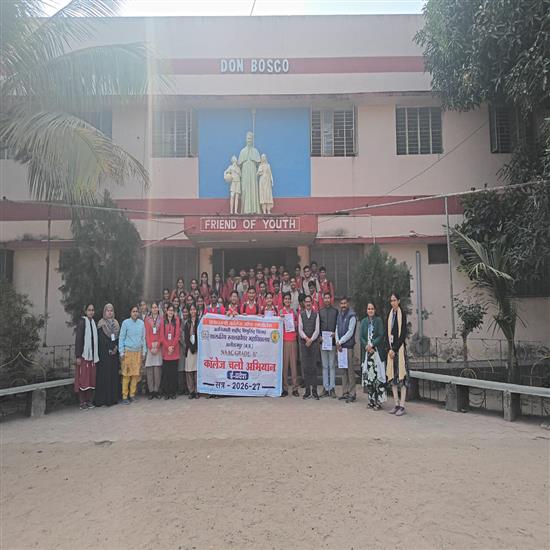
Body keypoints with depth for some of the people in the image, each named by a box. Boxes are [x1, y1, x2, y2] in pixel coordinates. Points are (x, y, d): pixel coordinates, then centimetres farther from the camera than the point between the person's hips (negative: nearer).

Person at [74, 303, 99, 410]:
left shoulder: (93, 323, 12)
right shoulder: (82, 322, -7)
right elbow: (78, 340, -10)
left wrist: (96, 356, 12)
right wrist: (78, 356, -14)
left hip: (92, 355, 6)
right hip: (83, 355, -6)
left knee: (91, 379, 8)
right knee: (83, 379, -2)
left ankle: (89, 400, 16)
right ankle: (82, 402, 6)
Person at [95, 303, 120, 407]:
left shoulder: (116, 323, 14)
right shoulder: (101, 324, -1)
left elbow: (118, 337, 9)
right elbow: (101, 339, -9)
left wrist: (116, 347, -7)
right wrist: (110, 349, -13)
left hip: (114, 353, 5)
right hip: (104, 353, -5)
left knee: (114, 374, 4)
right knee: (104, 374, -6)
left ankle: (113, 397, 9)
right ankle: (102, 398, -2)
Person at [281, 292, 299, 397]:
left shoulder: (294, 312, 12)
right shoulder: (280, 312, 7)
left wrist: (296, 325, 0)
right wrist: (281, 321, -10)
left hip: (293, 340, 2)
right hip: (284, 340, -2)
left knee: (294, 363, 1)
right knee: (284, 363, -3)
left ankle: (295, 388, 4)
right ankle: (285, 388, 2)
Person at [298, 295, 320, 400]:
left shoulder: (316, 314, 5)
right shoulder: (301, 314, 7)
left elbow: (317, 329, 0)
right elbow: (300, 329, 2)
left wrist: (311, 340, -11)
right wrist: (306, 338, -13)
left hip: (313, 342, -1)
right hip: (303, 343, 1)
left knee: (314, 366, -2)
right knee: (305, 366, 3)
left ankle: (314, 390, 2)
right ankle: (308, 390, 9)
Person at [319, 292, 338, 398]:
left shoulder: (335, 311, 3)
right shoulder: (320, 311, 10)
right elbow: (318, 326, 10)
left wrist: (335, 333, -12)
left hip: (332, 341, -2)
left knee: (332, 366, 1)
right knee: (325, 366, 7)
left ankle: (332, 388, 6)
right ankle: (326, 388, 12)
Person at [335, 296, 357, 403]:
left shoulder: (351, 315, -7)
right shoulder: (339, 314, 15)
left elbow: (350, 332, -11)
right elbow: (337, 329, 13)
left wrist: (340, 342, -9)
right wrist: (337, 342, 0)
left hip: (348, 346, -7)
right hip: (340, 345, 7)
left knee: (350, 370, -4)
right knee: (343, 370, 10)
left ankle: (352, 394, 3)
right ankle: (345, 392, 17)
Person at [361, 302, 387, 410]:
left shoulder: (379, 321, 2)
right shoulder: (364, 321, 12)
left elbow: (381, 335, -5)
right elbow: (361, 336, 5)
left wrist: (372, 345, -14)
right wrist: (366, 346, -10)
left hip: (377, 351, -3)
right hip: (366, 352, 3)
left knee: (377, 375, -7)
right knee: (368, 375, 2)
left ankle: (378, 400, -1)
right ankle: (371, 400, 10)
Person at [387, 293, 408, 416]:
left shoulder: (402, 314, -6)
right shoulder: (390, 315, 13)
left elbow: (403, 334, -11)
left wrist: (395, 349, -12)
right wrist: (390, 349, 2)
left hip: (400, 348, -6)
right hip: (391, 348, 7)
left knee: (401, 377, -4)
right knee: (392, 376, 7)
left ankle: (402, 406, 0)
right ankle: (396, 404, 15)